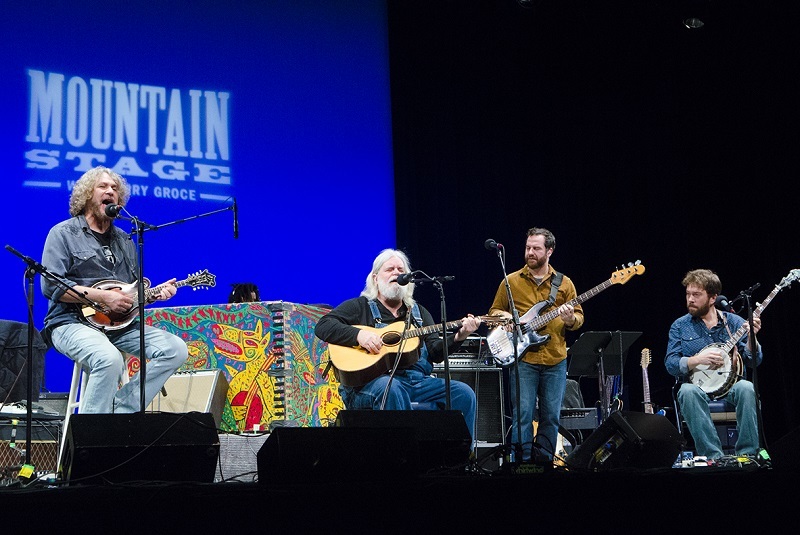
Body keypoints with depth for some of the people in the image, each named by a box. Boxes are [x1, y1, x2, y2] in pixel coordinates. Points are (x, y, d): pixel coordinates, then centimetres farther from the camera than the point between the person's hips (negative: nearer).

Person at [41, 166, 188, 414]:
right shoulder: (64, 233, 2)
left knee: (176, 349, -14)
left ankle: (121, 410, -14)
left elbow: (135, 290, 26)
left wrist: (156, 293, 2)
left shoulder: (125, 241, 21)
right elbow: (50, 285, -11)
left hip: (121, 324, 7)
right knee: (109, 359, -37)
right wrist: (101, 296, -17)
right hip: (72, 322, -6)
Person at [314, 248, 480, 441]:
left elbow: (435, 353, 15)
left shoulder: (419, 312, 27)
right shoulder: (360, 306, 13)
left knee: (464, 394, -16)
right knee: (390, 388, -39)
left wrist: (458, 337, -5)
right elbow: (322, 326, 0)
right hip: (372, 380, -5)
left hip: (418, 380, 5)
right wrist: (359, 334, -15)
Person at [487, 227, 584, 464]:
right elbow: (494, 311, 12)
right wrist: (506, 317, -10)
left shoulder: (564, 283, 9)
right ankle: (522, 462, 1)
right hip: (523, 359, -2)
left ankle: (544, 460, 16)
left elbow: (579, 316, 10)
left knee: (551, 416, 6)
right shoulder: (511, 281, 6)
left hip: (555, 360, 2)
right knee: (522, 414, -6)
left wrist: (570, 319, -13)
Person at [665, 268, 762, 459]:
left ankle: (747, 454, -25)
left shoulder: (734, 321, 8)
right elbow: (670, 364, -3)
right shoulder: (680, 326, 8)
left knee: (747, 388, -33)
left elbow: (753, 361, 2)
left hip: (730, 384, 1)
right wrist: (698, 360, -19)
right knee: (688, 392, -35)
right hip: (697, 384, 0)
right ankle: (713, 456, -34)